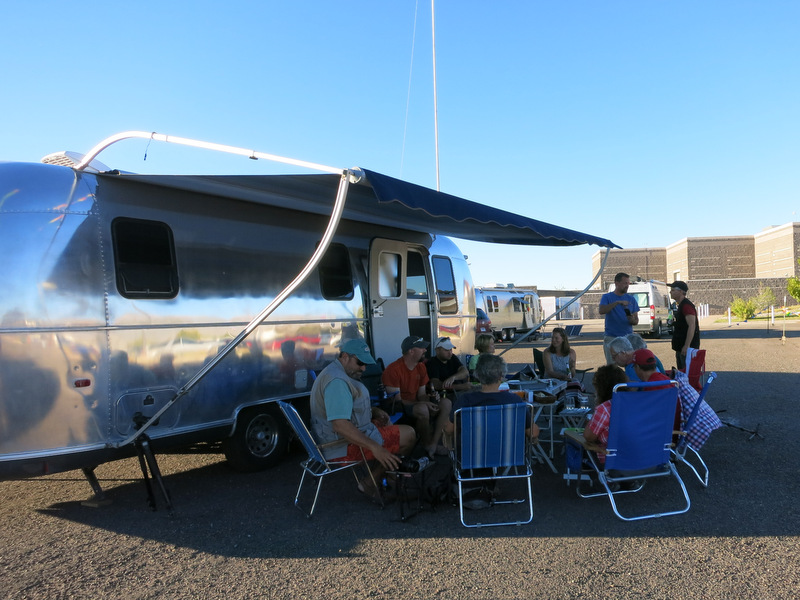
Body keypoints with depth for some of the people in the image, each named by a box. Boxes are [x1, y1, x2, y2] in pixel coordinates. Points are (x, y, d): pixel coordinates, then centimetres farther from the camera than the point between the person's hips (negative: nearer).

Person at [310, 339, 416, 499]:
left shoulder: (336, 372, 12)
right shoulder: (337, 381, -25)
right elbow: (340, 425, -34)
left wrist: (374, 411, 9)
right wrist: (374, 447, -35)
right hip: (345, 445, -11)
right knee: (409, 435, -9)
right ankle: (371, 482, 0)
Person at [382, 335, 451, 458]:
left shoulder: (421, 367, 6)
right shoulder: (393, 370, -19)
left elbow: (421, 394, 10)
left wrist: (429, 402, -15)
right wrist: (423, 404, -26)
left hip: (415, 404, 8)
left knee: (446, 403, -10)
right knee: (422, 410, -36)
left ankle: (434, 443, -15)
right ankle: (427, 444, -10)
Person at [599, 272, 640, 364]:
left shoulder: (631, 299, 11)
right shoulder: (607, 297, 4)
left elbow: (636, 321, 11)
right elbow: (601, 311, -17)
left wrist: (632, 320, -12)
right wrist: (617, 302, -25)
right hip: (611, 338, -2)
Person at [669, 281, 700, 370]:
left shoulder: (686, 305, -17)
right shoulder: (681, 305, 16)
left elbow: (692, 326, -24)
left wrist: (687, 346, -28)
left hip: (687, 347, -11)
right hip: (680, 346, 11)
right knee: (681, 371, 15)